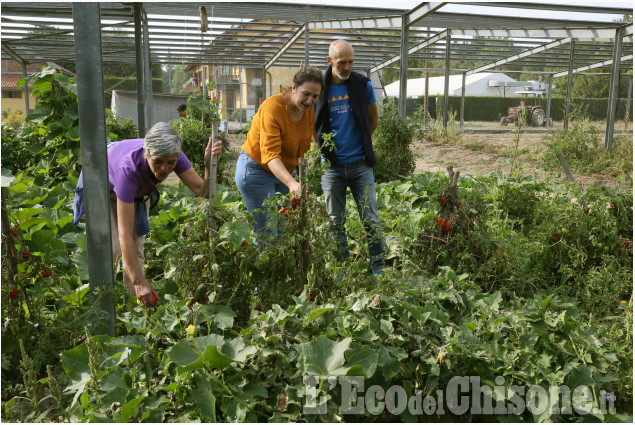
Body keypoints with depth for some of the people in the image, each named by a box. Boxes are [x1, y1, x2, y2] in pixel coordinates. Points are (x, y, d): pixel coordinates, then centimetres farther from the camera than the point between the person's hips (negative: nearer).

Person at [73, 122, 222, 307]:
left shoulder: (172, 155, -34)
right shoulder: (129, 168, -46)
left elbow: (203, 191, -32)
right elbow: (125, 234, -46)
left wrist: (209, 165, -52)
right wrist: (139, 281, -49)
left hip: (139, 191, 4)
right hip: (103, 187, -4)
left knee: (137, 248, -2)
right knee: (112, 247, -15)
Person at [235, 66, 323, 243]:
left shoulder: (309, 109, -3)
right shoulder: (272, 108, -25)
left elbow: (304, 147, 10)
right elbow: (270, 155, -35)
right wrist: (291, 183, -50)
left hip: (283, 171, 7)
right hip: (256, 170, -7)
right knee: (267, 234, -9)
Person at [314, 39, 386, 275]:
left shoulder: (363, 84, 1)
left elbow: (373, 118, 15)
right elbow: (313, 125, 12)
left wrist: (360, 142, 11)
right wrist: (324, 147, 4)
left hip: (360, 164, 0)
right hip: (332, 165, 1)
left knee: (370, 218, 0)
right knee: (335, 221, 7)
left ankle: (378, 267, 12)